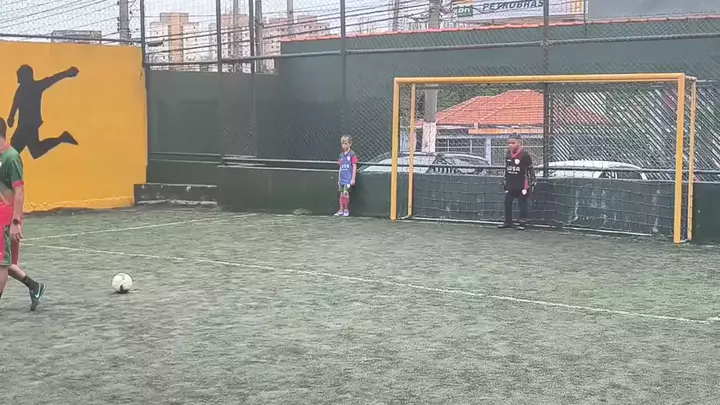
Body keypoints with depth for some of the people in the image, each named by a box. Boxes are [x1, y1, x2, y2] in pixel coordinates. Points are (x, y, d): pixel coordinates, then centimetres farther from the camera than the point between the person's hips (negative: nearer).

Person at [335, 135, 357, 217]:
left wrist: (353, 179, -12)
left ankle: (346, 210, 2)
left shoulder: (352, 154, -7)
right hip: (342, 179, 6)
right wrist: (339, 179, 17)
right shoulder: (341, 155, 13)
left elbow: (354, 167, -9)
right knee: (341, 194, 8)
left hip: (348, 179, -6)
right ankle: (341, 210, 15)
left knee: (346, 193, -10)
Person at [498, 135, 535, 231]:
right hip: (510, 184, 7)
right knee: (507, 202, 9)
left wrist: (532, 182, -7)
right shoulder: (508, 154, 7)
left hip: (522, 184, -6)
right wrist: (504, 181, 21)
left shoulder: (524, 154, -12)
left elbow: (530, 169, -7)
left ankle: (522, 223, 7)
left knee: (522, 203, 1)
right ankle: (508, 222, 21)